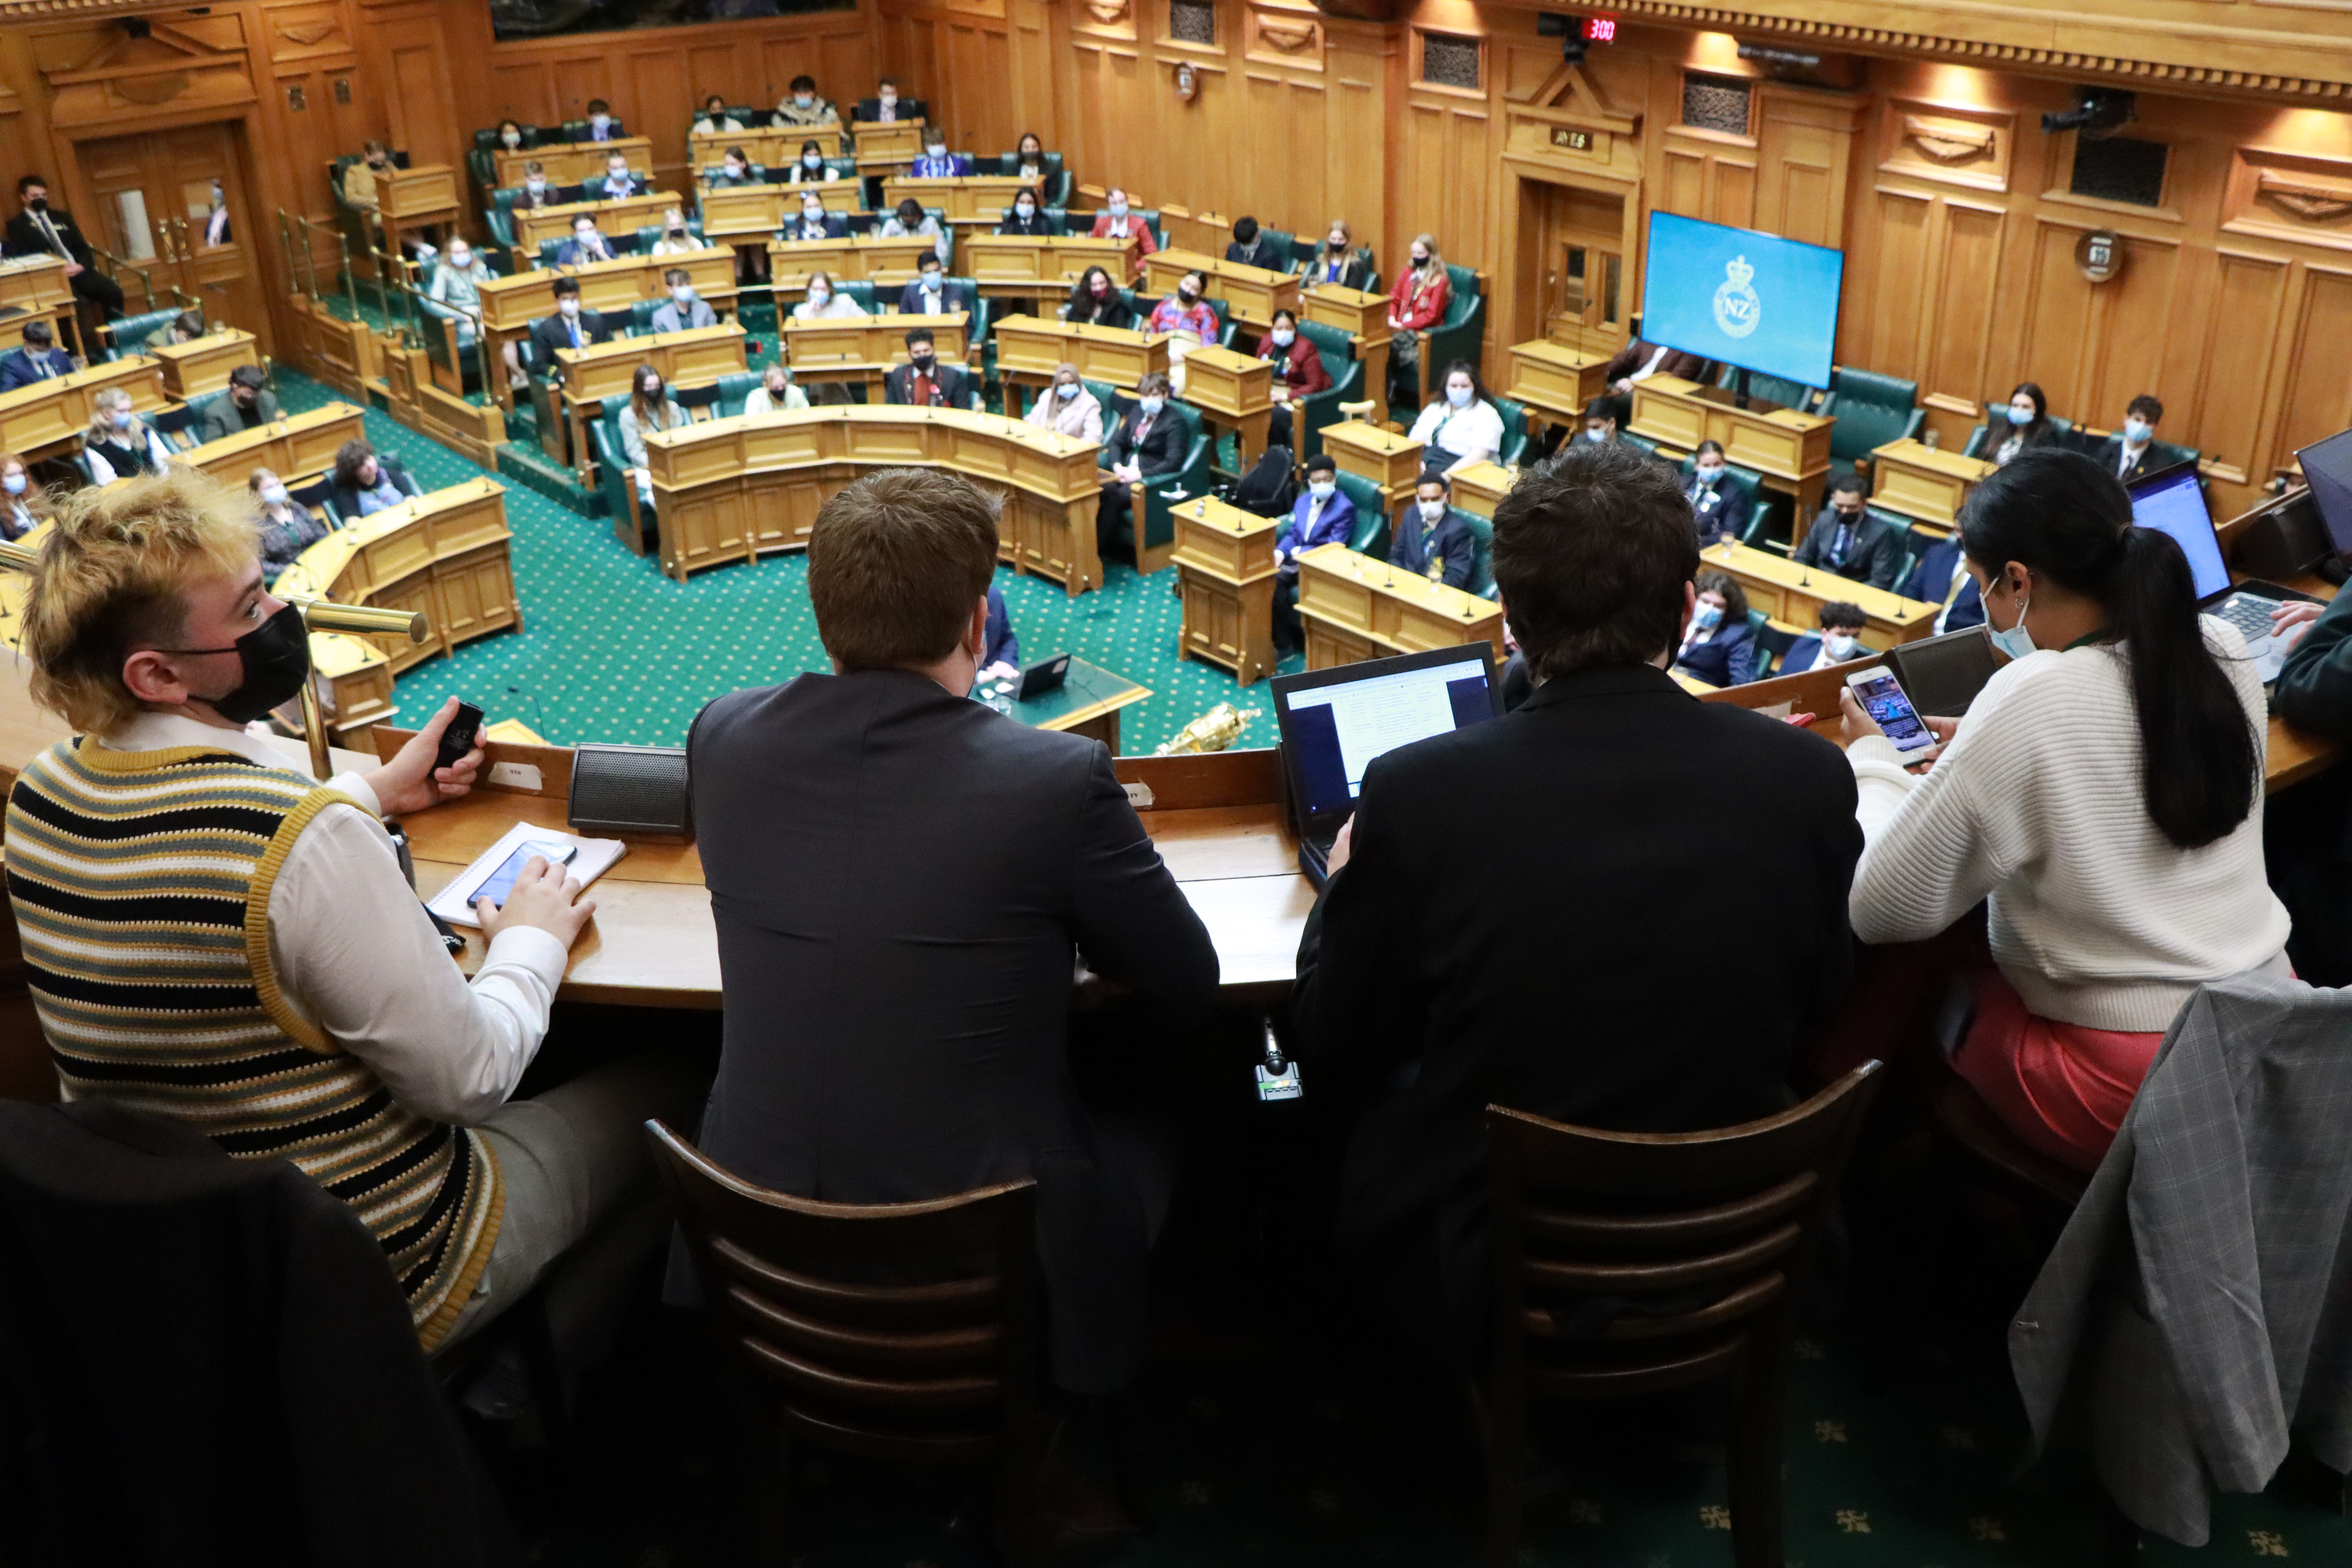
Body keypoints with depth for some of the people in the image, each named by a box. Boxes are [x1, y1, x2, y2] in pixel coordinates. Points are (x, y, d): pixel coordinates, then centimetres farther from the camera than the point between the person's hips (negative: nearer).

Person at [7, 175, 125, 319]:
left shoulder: (62, 217, 24)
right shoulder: (16, 225, 10)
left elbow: (82, 247, 18)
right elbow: (21, 258, -1)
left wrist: (81, 265, -5)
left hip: (77, 270, 4)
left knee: (113, 292, -22)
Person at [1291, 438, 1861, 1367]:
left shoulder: (1416, 794, -21)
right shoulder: (1808, 778, -14)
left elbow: (1334, 1055, -5)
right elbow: (1814, 1010, 4)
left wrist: (1347, 885, 12)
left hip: (1483, 1291, -3)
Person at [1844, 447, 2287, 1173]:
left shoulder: (2030, 700, -22)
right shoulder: (2223, 653, -2)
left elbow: (1883, 909, -16)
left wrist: (1875, 760, -1)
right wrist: (1983, 749, 15)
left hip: (2133, 1089, -7)